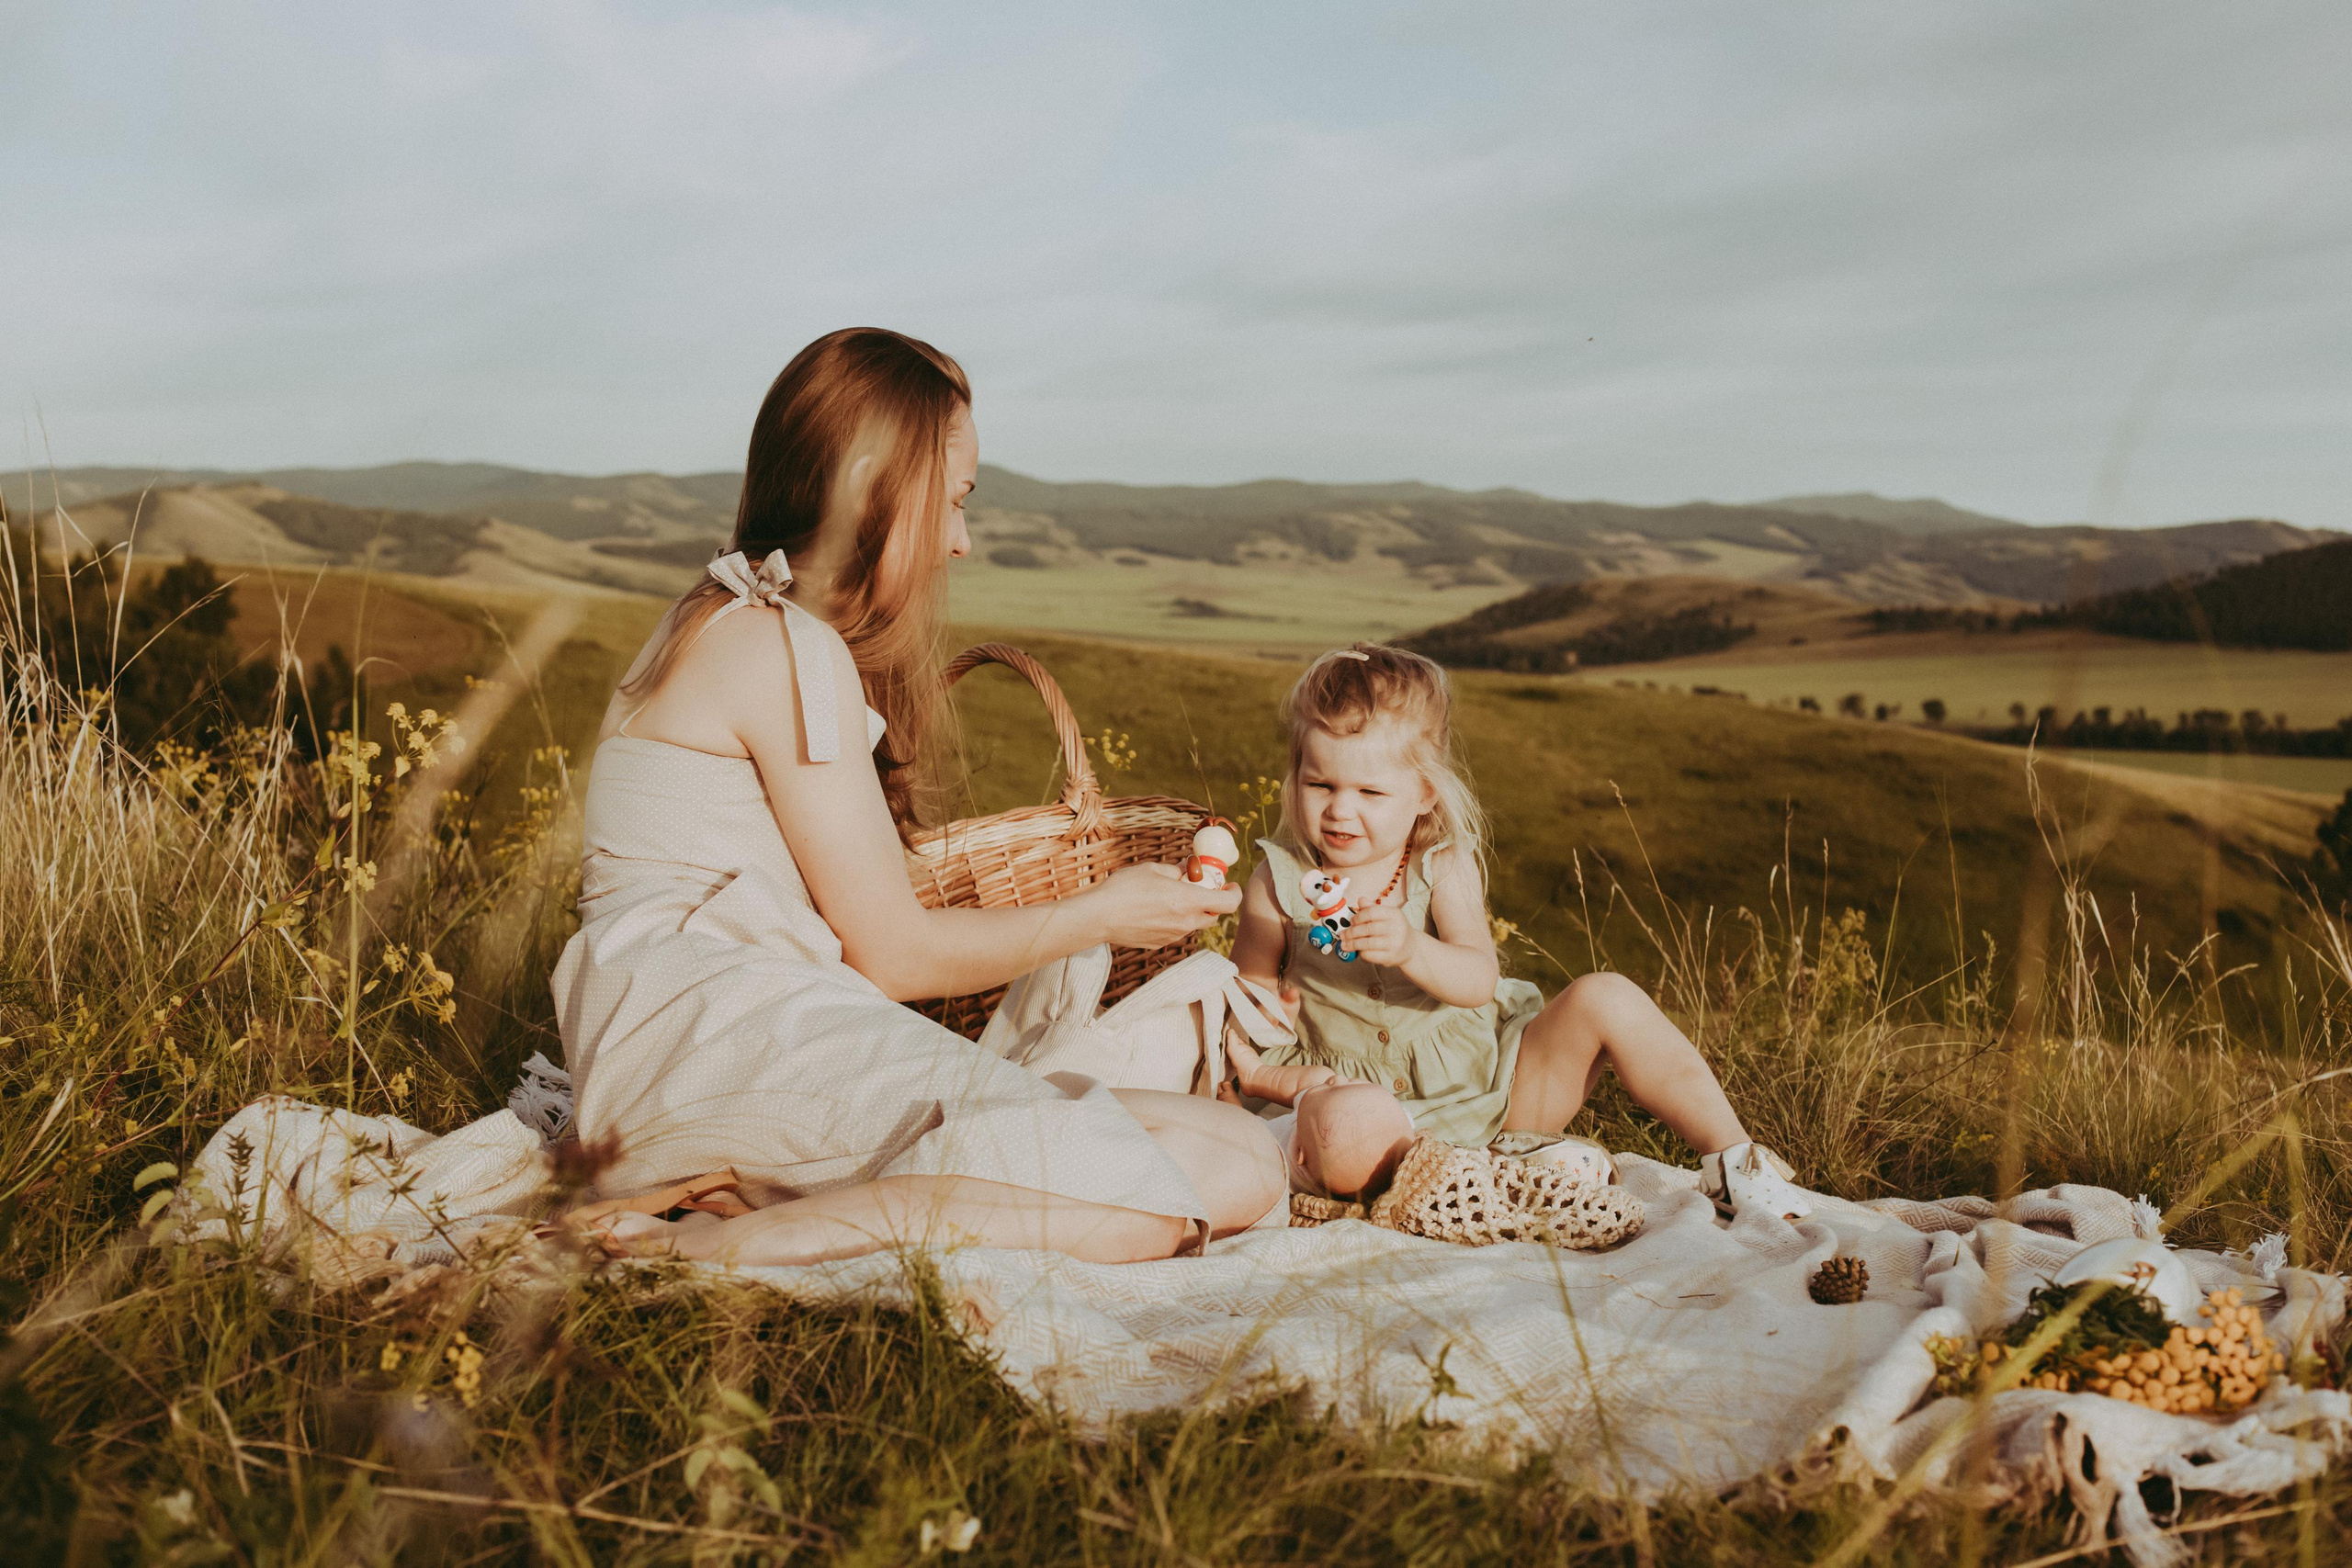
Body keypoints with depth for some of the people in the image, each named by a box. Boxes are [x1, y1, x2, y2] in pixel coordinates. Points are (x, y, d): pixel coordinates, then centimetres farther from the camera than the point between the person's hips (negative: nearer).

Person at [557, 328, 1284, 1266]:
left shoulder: (721, 620, 23)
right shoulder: (789, 648, -8)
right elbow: (892, 955, -5)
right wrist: (1101, 916, 10)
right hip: (726, 1038, -10)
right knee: (1232, 1168, -24)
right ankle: (741, 1244, -24)